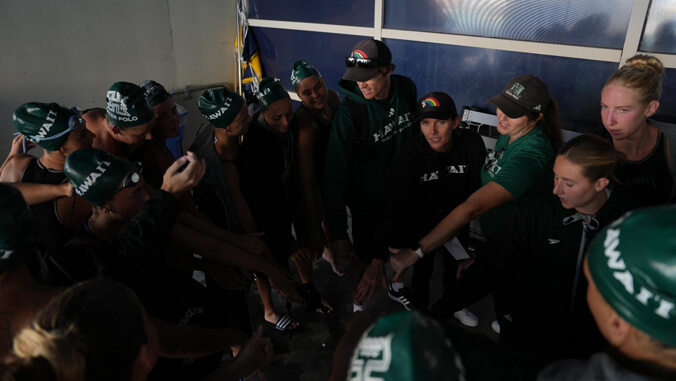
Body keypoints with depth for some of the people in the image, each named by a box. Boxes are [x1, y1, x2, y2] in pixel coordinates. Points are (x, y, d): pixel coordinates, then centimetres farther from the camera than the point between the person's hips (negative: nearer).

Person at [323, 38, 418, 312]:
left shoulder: (407, 89, -13)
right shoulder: (349, 110, -28)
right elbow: (335, 175, -28)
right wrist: (338, 233, -31)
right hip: (367, 198, -5)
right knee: (364, 258, 10)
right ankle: (358, 308, 38)